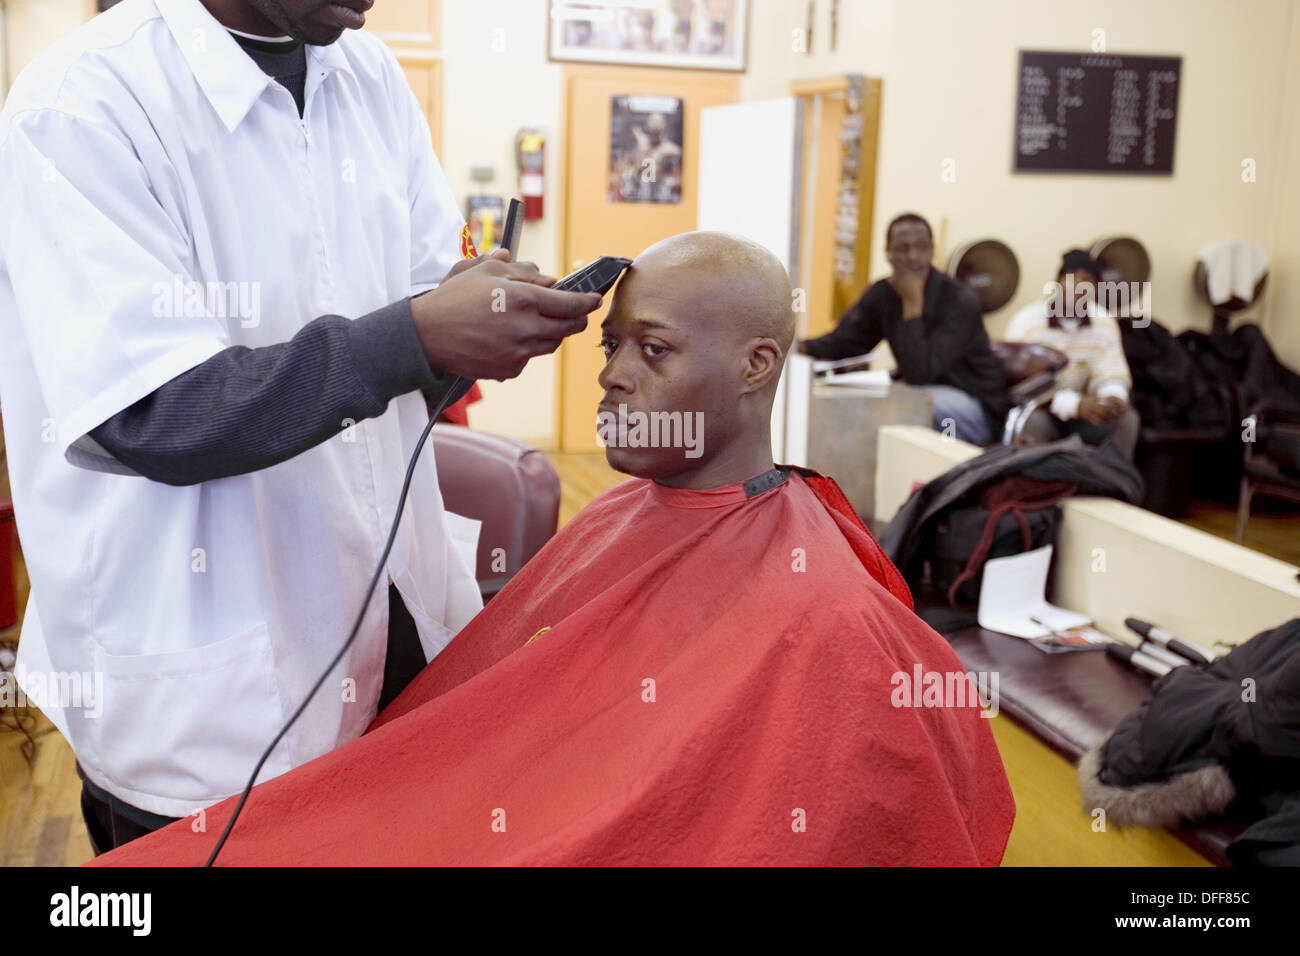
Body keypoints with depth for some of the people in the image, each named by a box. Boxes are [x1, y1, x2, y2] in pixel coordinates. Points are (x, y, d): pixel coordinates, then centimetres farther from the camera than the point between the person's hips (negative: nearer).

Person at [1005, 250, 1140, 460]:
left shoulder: (1104, 322, 0)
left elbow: (1111, 374, -2)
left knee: (1127, 418, -18)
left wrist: (1113, 397, -29)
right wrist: (1076, 405, -37)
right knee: (1032, 421, -36)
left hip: (1079, 412, 5)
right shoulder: (1026, 323, -16)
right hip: (1035, 410, -5)